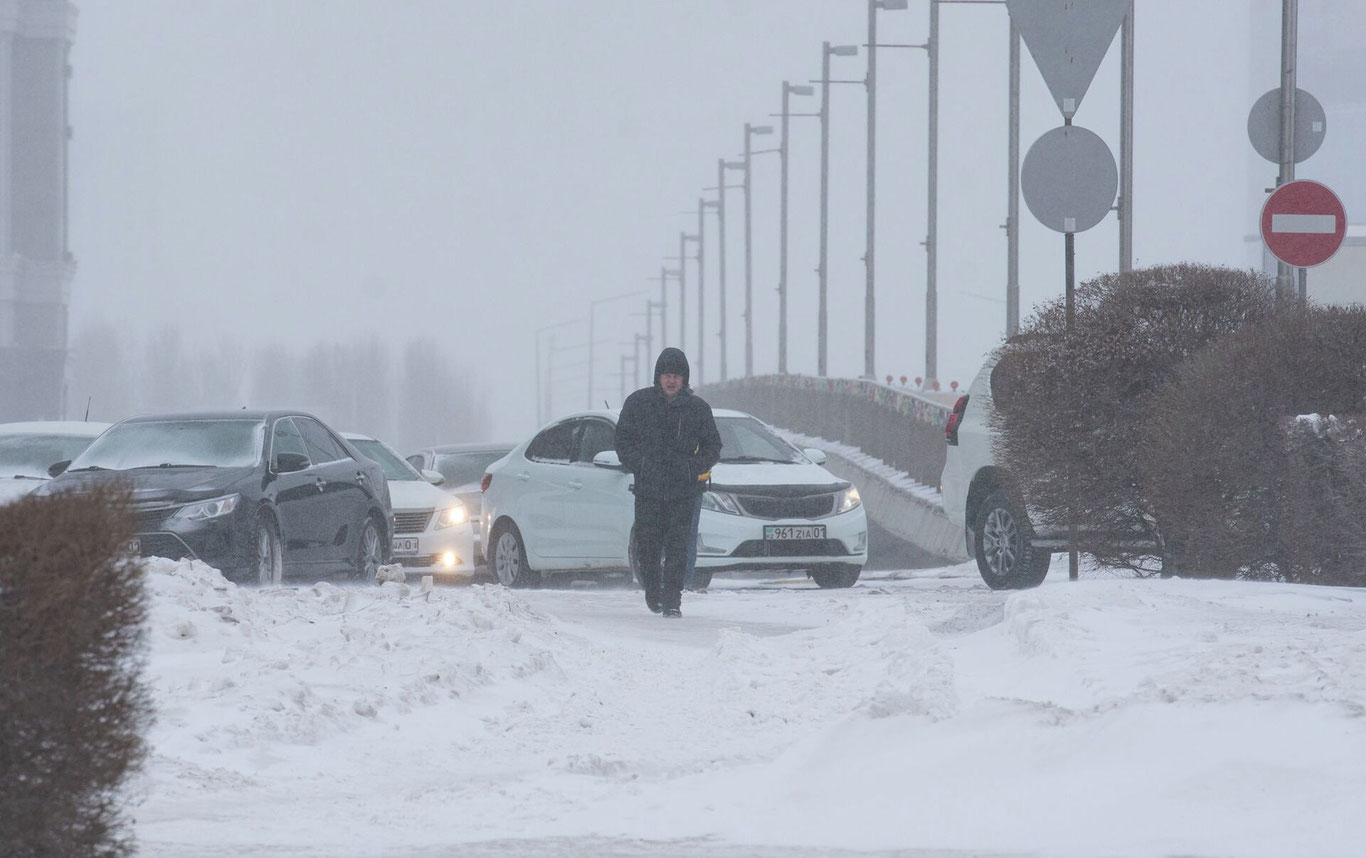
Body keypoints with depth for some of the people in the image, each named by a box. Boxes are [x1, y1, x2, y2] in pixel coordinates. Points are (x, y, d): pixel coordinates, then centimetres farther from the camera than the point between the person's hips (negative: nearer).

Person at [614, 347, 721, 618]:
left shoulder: (697, 408, 5)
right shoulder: (638, 403, 5)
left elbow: (713, 447, 12)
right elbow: (623, 442, 10)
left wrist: (694, 467, -4)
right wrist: (640, 466, -5)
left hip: (684, 491, -1)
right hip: (648, 491, 1)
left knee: (678, 547, -9)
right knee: (648, 546, 3)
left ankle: (672, 600, -8)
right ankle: (653, 594, 23)